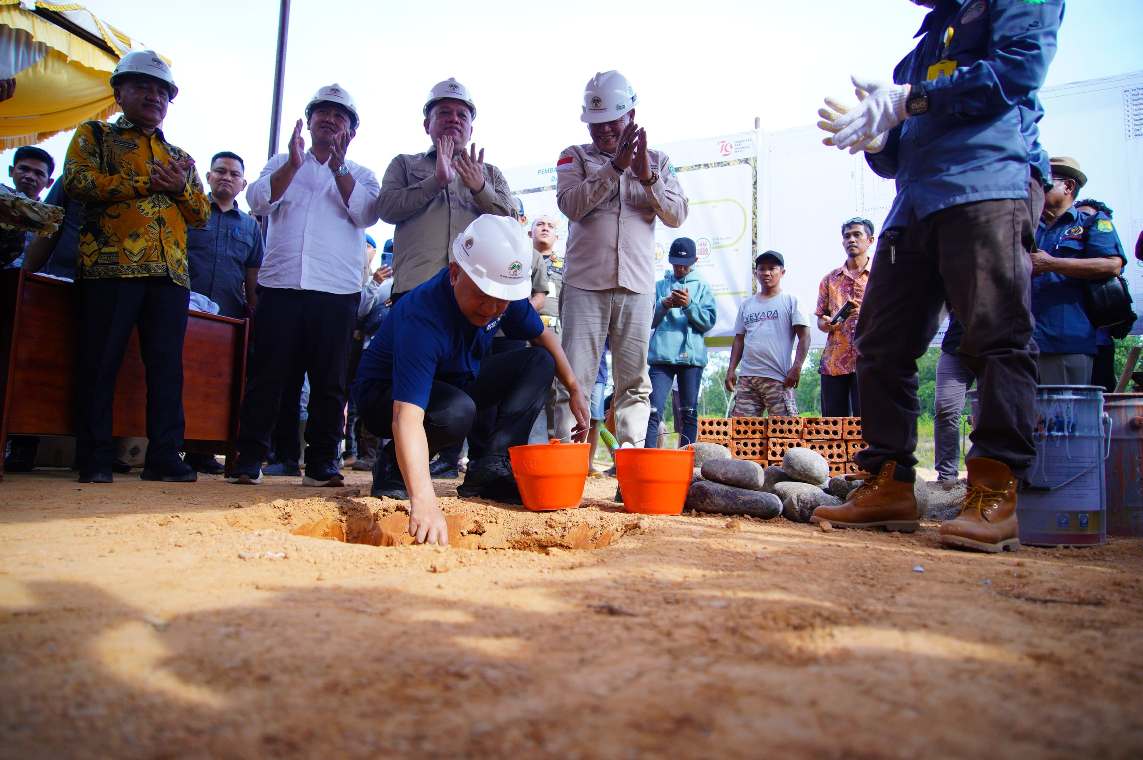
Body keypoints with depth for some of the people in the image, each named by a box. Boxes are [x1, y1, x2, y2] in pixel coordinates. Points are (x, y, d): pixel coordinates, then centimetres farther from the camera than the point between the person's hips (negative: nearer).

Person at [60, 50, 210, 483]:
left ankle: (164, 457, 4)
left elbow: (202, 214, 18)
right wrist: (148, 182, -8)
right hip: (110, 265, -3)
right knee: (99, 364, -1)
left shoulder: (179, 157, 26)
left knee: (167, 365, 0)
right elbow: (76, 180, -5)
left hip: (171, 272, 4)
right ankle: (94, 460, 5)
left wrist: (181, 186, -3)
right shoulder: (94, 136, 14)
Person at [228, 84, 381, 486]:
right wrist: (293, 164, -9)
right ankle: (249, 459, 8)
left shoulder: (359, 175, 17)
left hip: (337, 290, 0)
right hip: (280, 285, 0)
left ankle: (321, 462, 8)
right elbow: (258, 200, 1)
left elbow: (367, 214, -3)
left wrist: (338, 166, -9)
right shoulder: (282, 163, 19)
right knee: (267, 374, 0)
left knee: (329, 380, 1)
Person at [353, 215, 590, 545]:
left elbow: (542, 335, 6)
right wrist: (423, 502, -59)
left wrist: (575, 390, -1)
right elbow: (407, 415, -48)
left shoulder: (506, 295, -16)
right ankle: (393, 467, -9)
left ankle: (491, 468, -16)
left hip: (457, 383, 7)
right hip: (387, 395, -7)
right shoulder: (422, 317, -38)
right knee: (457, 412, -39)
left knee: (540, 362, -7)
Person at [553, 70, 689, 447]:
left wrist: (647, 176, -8)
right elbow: (571, 204, -7)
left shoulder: (657, 161, 17)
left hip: (637, 285, 2)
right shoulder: (575, 157, 11)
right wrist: (616, 166, -13)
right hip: (585, 283, -2)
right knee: (574, 377, -6)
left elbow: (677, 215, 6)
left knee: (634, 381, 3)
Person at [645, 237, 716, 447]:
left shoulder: (702, 287, 14)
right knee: (654, 411, -10)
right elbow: (649, 320, 9)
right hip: (662, 355, 0)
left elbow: (709, 321, 4)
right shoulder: (659, 286, 15)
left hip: (692, 356, 0)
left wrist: (689, 305, -11)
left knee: (689, 413, 3)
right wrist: (664, 305, -9)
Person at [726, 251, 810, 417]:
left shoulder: (790, 301, 5)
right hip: (746, 378, 5)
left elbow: (804, 336, -1)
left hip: (778, 379, -4)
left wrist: (796, 367, -12)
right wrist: (731, 369, 9)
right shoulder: (746, 305, 18)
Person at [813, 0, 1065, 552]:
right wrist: (874, 137, 7)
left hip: (989, 183, -7)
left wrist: (909, 101, -6)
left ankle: (996, 493, -14)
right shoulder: (924, 45, 34)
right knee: (880, 344, -1)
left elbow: (1021, 66, -6)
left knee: (996, 336, -16)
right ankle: (889, 486, 3)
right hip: (914, 205, 7)